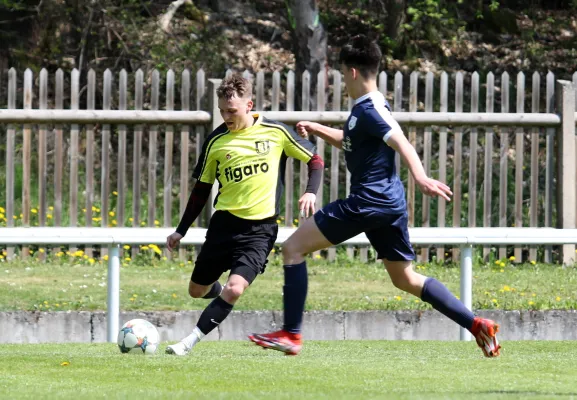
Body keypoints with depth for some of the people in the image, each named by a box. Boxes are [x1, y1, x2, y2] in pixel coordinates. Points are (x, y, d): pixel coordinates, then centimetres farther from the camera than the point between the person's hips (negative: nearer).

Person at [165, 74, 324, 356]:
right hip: (224, 223, 3)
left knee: (234, 289, -22)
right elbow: (201, 189, 12)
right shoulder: (216, 141, 1)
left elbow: (315, 160, 7)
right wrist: (181, 231, 11)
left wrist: (311, 192, -11)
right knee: (197, 290, 11)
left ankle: (190, 341, -19)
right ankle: (219, 292, 45)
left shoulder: (275, 133, -5)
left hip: (260, 228, -3)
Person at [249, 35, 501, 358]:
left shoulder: (370, 109, -13)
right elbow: (349, 141, 37)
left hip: (370, 200, -10)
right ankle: (478, 325, 8)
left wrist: (420, 177, -44)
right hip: (389, 203, 10)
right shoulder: (365, 108, 17)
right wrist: (317, 130, 25)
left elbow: (401, 143, -28)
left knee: (294, 247, -5)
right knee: (406, 279, 16)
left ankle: (291, 334, -8)